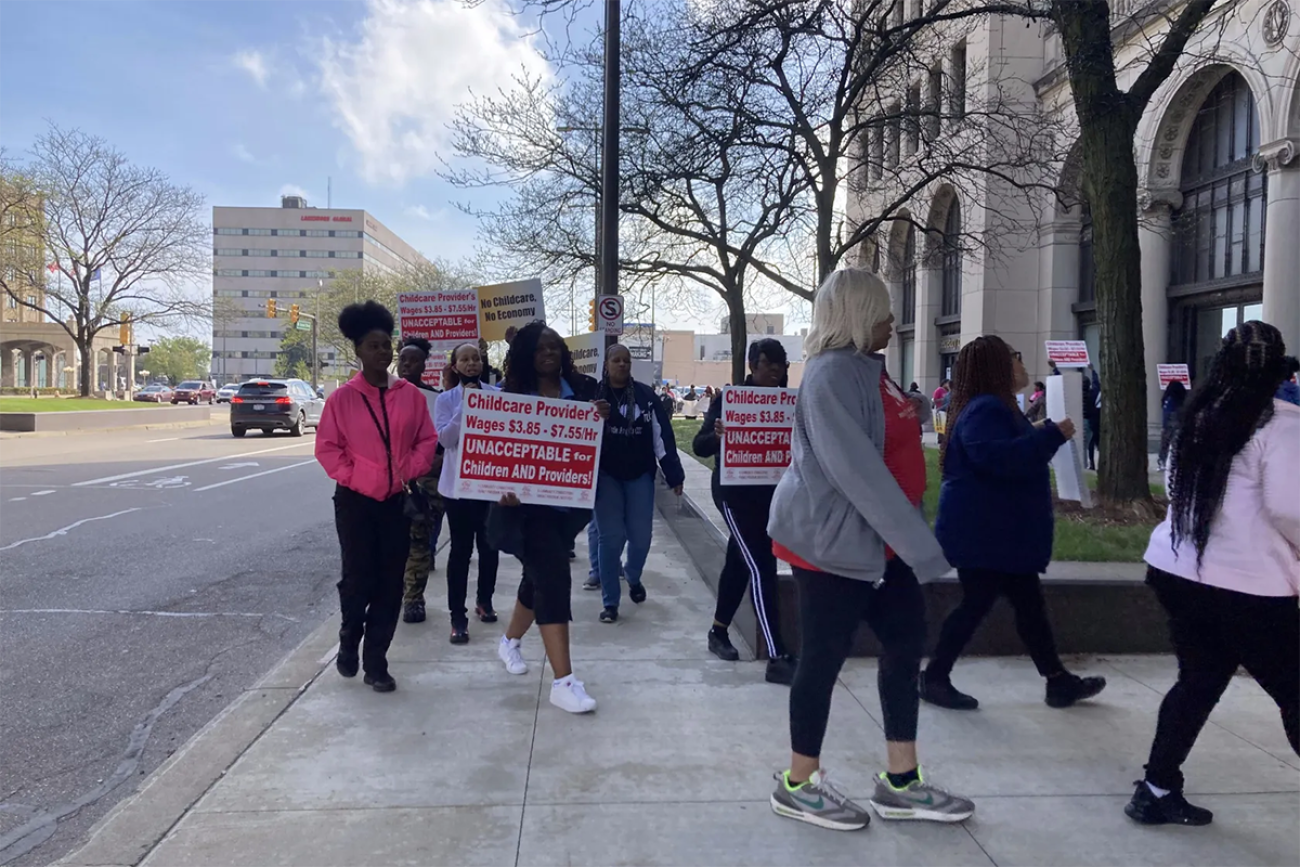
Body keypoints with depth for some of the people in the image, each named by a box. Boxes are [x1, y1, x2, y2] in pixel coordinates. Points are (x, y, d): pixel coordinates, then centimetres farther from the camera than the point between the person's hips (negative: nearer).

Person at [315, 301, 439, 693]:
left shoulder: (411, 394, 2)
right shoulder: (342, 398, -5)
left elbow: (427, 440, 6)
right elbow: (327, 447, -1)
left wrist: (410, 471, -7)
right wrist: (350, 477, -9)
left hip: (398, 500, 2)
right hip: (355, 500, -2)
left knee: (390, 583, 4)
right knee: (358, 579, 1)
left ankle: (376, 662, 15)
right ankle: (349, 641, 31)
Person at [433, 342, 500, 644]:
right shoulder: (446, 399, -1)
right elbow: (445, 438, -13)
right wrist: (465, 405, -18)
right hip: (458, 483, -2)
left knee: (489, 545, 13)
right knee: (461, 549, 0)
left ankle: (484, 600, 33)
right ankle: (457, 616, 5)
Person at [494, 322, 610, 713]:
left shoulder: (582, 390, 3)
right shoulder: (513, 396, -5)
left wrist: (603, 418, -16)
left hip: (568, 501, 5)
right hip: (530, 502, -5)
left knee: (540, 576, 19)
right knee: (554, 578, -13)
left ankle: (510, 641, 46)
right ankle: (563, 682, -10)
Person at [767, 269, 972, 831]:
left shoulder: (867, 367, 12)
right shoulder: (833, 374, -19)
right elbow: (857, 471, -26)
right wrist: (922, 547, -24)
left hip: (880, 539, 10)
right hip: (832, 540, -10)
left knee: (906, 643, 11)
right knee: (825, 657, 1)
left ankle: (900, 784, 23)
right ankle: (798, 786, 19)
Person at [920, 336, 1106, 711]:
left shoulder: (996, 407, 17)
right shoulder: (983, 410, -18)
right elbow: (999, 458, -33)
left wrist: (1042, 433, 19)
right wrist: (1052, 435, -26)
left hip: (1002, 532, 11)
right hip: (981, 533, -11)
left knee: (1029, 604, 14)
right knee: (976, 604, -3)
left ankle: (1059, 681, 22)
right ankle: (935, 678, 9)